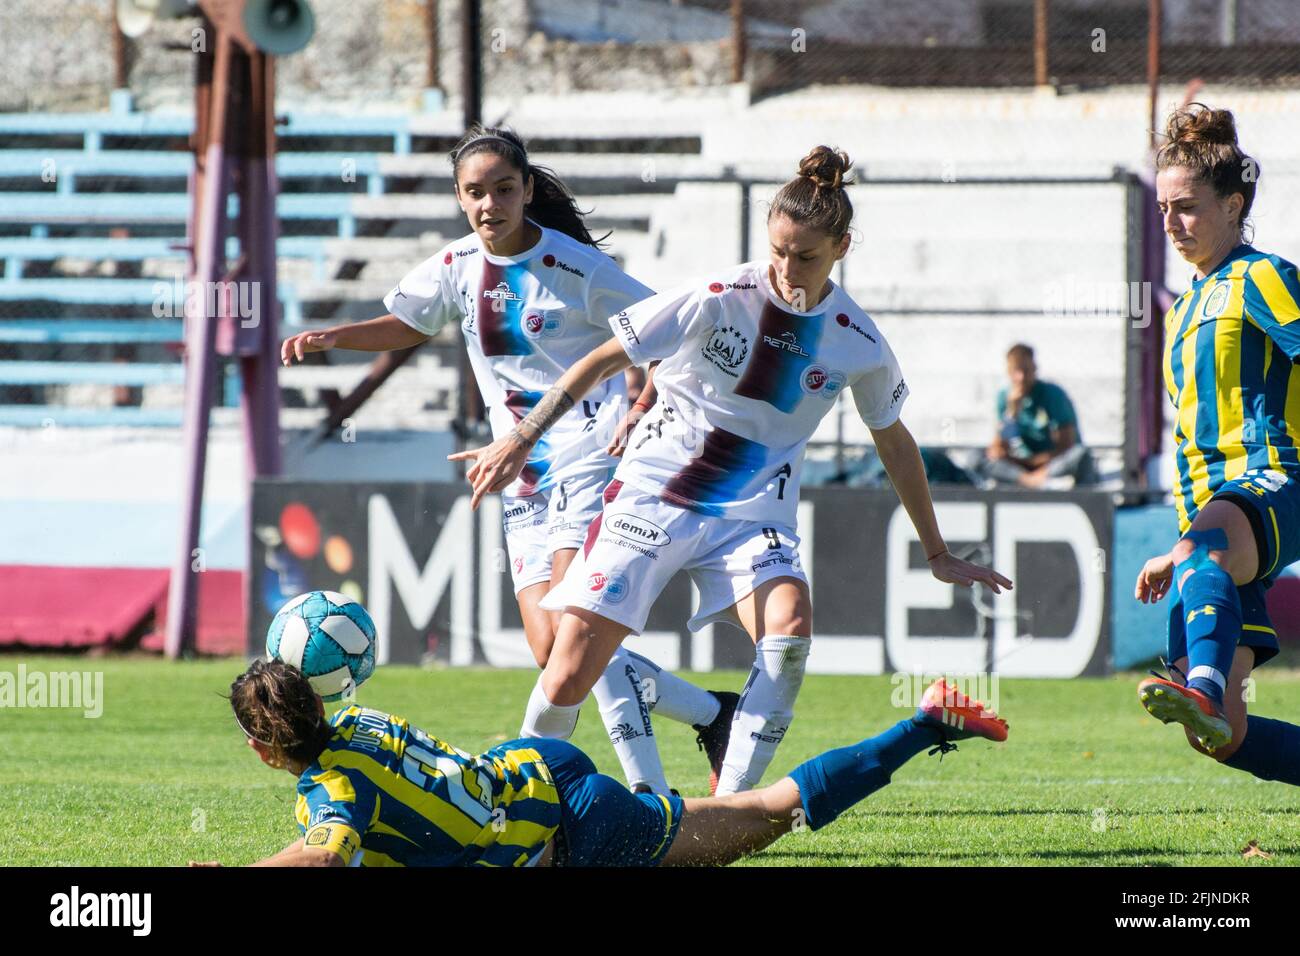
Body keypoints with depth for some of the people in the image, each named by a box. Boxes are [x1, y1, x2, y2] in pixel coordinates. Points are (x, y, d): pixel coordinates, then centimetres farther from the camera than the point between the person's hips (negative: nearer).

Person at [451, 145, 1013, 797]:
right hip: (653, 493, -2)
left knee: (790, 629, -30)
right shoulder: (718, 300, -13)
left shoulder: (858, 345, -3)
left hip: (752, 517, 2)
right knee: (567, 678, -11)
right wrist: (521, 440, -10)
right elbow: (601, 362, -5)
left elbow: (894, 442, 14)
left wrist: (937, 554, 20)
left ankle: (728, 807, -23)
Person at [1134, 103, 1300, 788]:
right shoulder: (1185, 311, 27)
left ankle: (1204, 690, -69)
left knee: (1209, 542, -44)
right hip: (1215, 514, 8)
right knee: (1219, 738, -4)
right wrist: (1177, 557, 32)